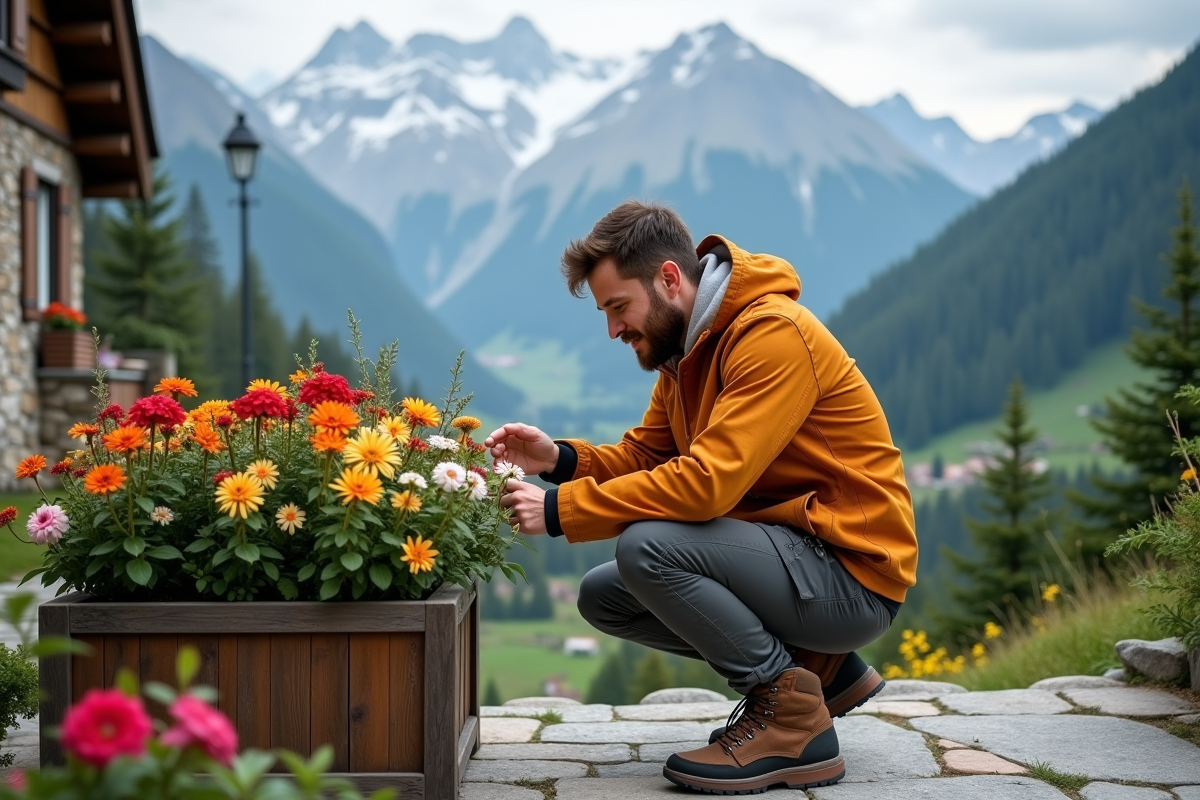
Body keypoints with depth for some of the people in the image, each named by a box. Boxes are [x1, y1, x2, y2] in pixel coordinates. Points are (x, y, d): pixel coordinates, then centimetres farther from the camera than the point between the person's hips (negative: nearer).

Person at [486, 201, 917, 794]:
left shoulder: (772, 333, -21)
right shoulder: (686, 347, 9)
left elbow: (707, 482, -28)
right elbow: (641, 456, 11)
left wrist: (560, 510, -23)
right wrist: (560, 458, -8)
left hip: (853, 573, -10)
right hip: (791, 553, 10)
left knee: (645, 545, -25)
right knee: (603, 596, 7)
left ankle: (794, 715, -10)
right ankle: (818, 668, 11)